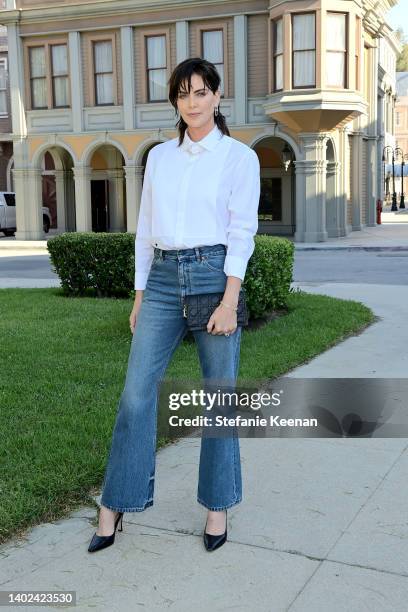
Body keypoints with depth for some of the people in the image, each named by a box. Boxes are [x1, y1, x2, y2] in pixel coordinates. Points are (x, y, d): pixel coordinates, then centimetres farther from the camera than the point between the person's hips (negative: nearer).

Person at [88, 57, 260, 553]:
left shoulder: (240, 156, 1)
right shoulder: (159, 156, 13)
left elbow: (242, 231, -6)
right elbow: (145, 229, 14)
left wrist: (229, 300, -15)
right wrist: (139, 296, 11)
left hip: (214, 273, -3)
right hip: (163, 277, 4)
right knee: (136, 392, -1)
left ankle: (217, 505, 19)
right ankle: (113, 507, 10)